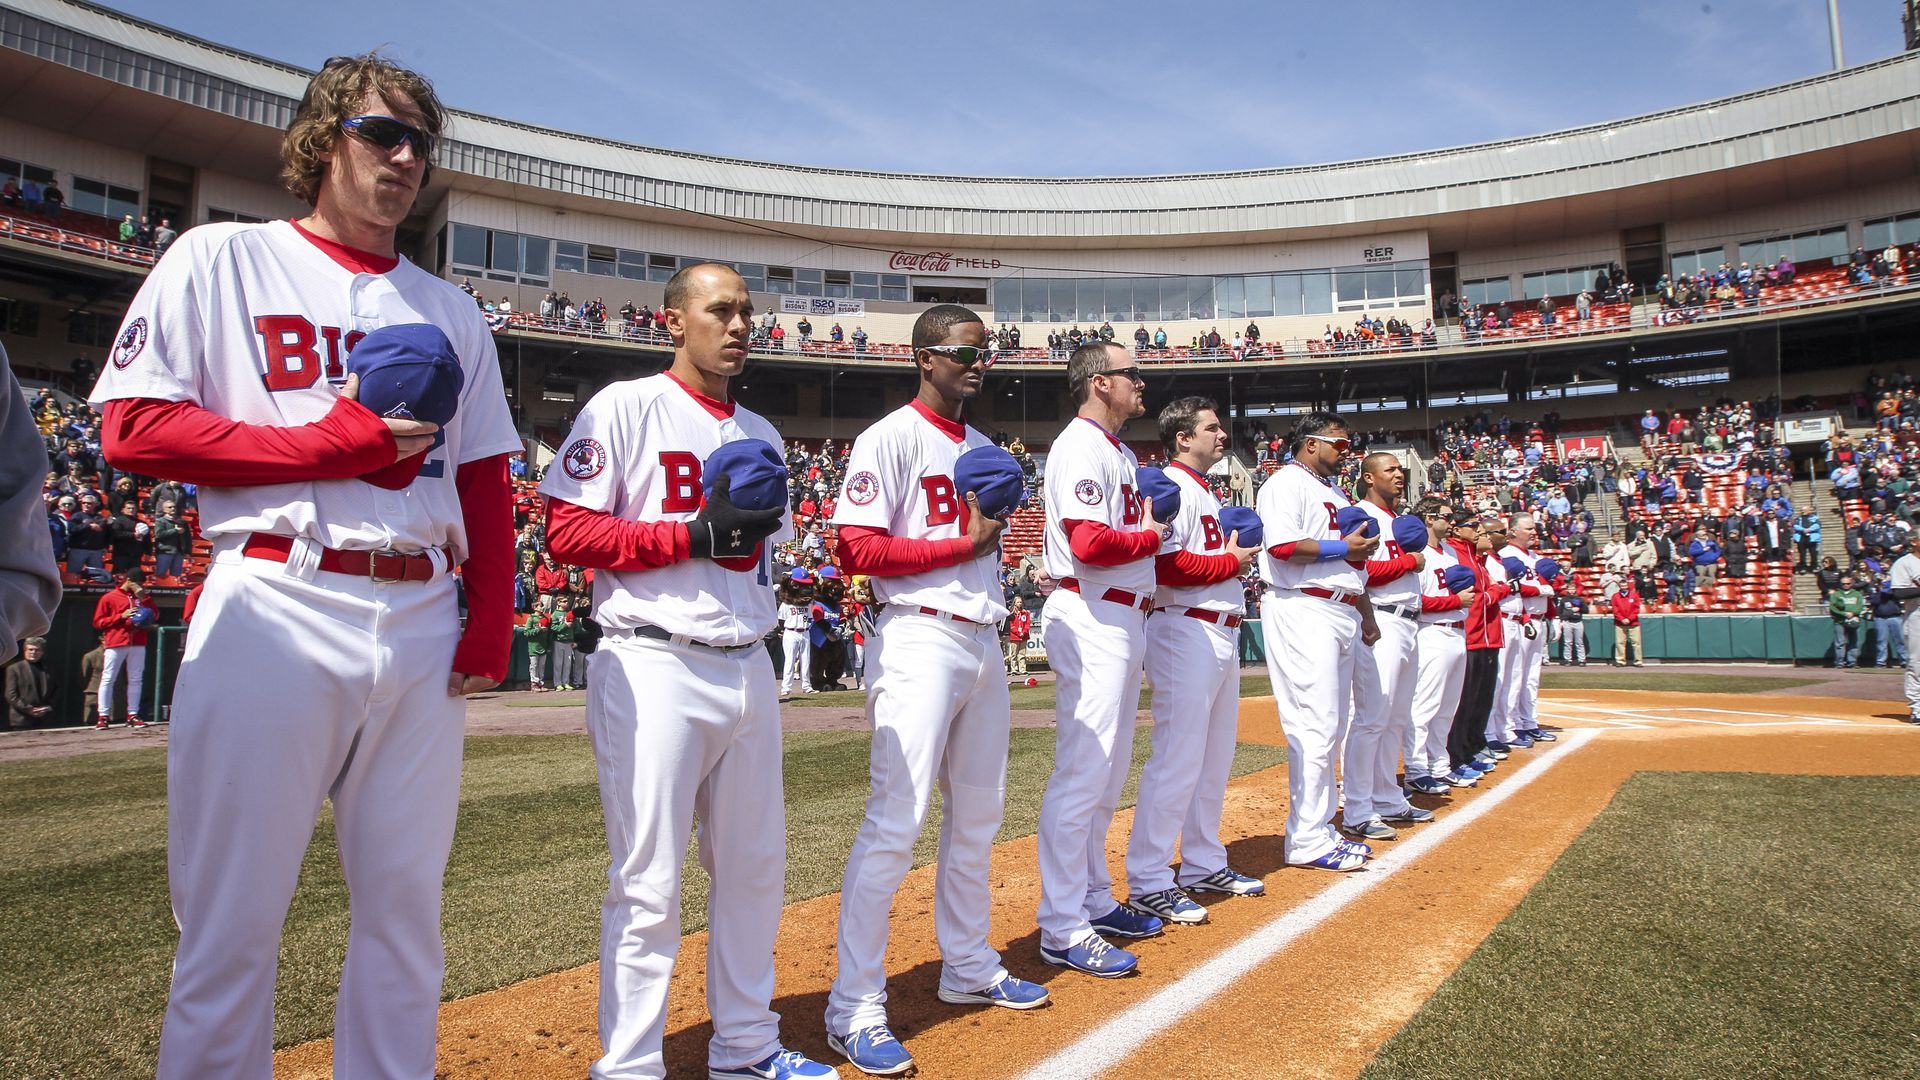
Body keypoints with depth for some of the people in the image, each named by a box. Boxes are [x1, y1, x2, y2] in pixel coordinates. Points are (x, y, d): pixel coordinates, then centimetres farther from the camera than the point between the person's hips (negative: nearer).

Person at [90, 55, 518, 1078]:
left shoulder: (450, 309, 18)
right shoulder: (221, 260, 6)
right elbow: (133, 426, -4)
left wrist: (491, 618, 3)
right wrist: (335, 441, -11)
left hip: (424, 623, 4)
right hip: (276, 611, -4)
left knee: (406, 905, 10)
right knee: (229, 924, 0)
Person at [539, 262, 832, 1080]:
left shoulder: (761, 434, 18)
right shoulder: (624, 408, -3)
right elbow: (568, 531, -11)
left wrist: (762, 540, 0)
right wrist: (697, 536, -16)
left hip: (746, 667, 7)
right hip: (655, 667, -7)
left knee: (756, 867, 13)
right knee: (648, 882, -3)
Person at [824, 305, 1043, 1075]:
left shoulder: (984, 448, 18)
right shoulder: (891, 439, -7)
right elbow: (858, 551, -15)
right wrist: (963, 545, -15)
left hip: (984, 640, 8)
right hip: (923, 638, -8)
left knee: (978, 815, 16)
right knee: (895, 823, -9)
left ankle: (968, 967, 32)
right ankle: (854, 1009, 1)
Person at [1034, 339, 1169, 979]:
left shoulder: (1121, 452, 19)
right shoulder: (1082, 447, -13)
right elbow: (1090, 543, -25)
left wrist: (1146, 580, 1)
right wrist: (1152, 538, -9)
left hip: (1124, 617, 11)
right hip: (1091, 618, -11)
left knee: (1109, 771, 17)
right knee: (1083, 771, -8)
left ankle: (1095, 900, 29)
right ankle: (1062, 929, 0)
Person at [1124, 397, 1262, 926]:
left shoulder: (1208, 493, 21)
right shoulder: (1171, 487, -11)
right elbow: (1166, 565, -23)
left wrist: (1240, 554, 6)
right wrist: (1232, 561, -13)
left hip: (1221, 633, 11)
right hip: (1186, 631, -11)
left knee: (1215, 757, 16)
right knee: (1178, 758, -9)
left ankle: (1204, 864, 28)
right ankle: (1148, 882, -2)